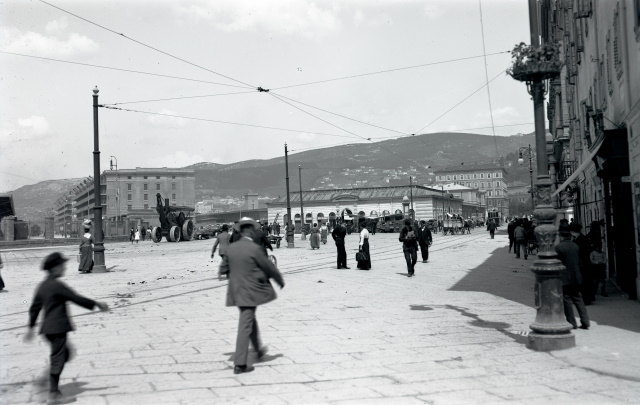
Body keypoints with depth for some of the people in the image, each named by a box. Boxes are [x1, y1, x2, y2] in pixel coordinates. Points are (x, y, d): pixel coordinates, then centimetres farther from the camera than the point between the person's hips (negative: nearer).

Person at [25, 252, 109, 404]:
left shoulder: (42, 286, 11)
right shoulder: (57, 285, -15)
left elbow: (34, 307, 17)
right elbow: (77, 299, -15)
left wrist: (31, 327, 24)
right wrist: (97, 304, -7)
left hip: (48, 327, 9)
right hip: (58, 327, -9)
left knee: (64, 354, 20)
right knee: (57, 359, -3)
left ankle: (53, 387, 13)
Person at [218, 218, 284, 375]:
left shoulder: (231, 248, 0)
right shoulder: (254, 248, -17)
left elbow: (224, 269, 11)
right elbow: (269, 267, -8)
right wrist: (280, 280, 8)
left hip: (236, 291, 7)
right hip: (250, 292, -7)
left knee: (250, 320, 25)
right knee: (245, 325, -4)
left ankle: (258, 349, 43)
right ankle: (240, 364, -1)